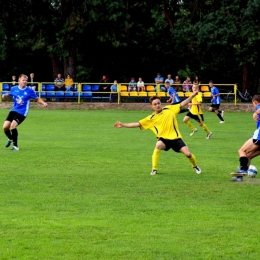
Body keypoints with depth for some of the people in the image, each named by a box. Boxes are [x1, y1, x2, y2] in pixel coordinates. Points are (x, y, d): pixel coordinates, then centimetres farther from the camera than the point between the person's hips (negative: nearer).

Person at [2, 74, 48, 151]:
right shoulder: (14, 89, 3)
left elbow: (37, 98, 5)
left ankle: (15, 145, -10)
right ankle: (10, 139, 31)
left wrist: (43, 103, -11)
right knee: (5, 127, -4)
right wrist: (5, 95, 1)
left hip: (22, 113, -4)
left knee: (13, 126, -24)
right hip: (13, 110, 4)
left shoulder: (30, 90, -5)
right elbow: (10, 94, 23)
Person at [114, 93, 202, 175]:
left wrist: (192, 95, -2)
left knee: (188, 154, -9)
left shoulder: (169, 109, 3)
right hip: (164, 138, -1)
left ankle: (195, 166, 27)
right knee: (158, 145, -36)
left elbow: (182, 104, 7)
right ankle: (154, 169, -23)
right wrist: (123, 125, -10)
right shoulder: (151, 118, -1)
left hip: (175, 137, 1)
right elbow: (137, 124, -2)